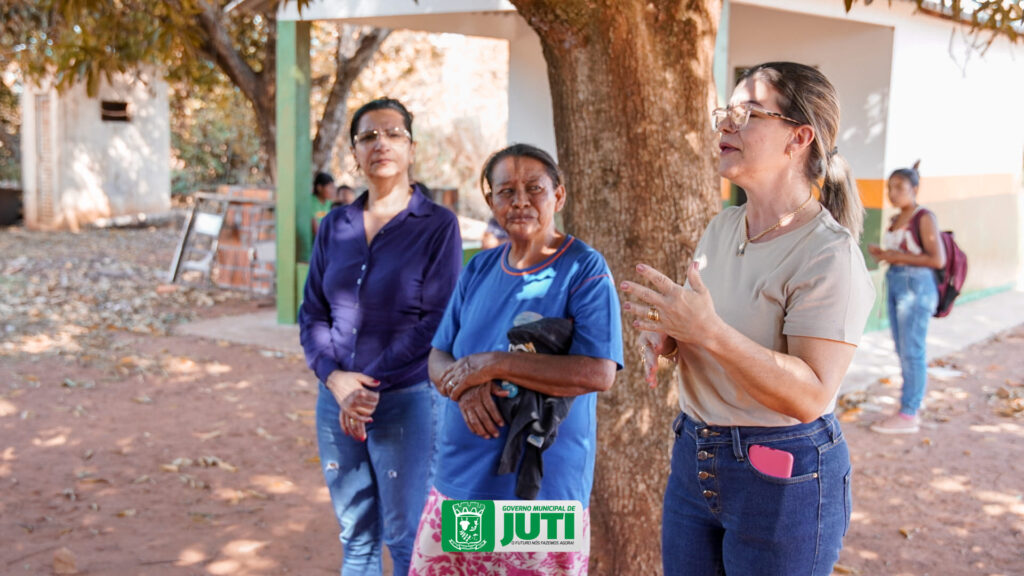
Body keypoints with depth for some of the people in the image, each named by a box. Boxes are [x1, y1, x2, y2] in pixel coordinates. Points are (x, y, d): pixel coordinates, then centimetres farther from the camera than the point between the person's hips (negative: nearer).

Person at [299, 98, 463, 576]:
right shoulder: (334, 226, 8)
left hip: (407, 400, -4)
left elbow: (437, 320, -11)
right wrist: (335, 377, -9)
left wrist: (373, 384, -15)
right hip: (336, 399, 5)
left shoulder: (437, 225, -5)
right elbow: (312, 313, 8)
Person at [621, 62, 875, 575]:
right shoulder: (722, 227, 5)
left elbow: (812, 396, -25)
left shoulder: (828, 255, -19)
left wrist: (710, 331, -35)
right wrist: (661, 333, -7)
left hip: (783, 477, -7)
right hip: (693, 459, 7)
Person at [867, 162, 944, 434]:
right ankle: (910, 410, 18)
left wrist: (898, 257, -16)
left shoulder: (924, 218, -10)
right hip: (894, 283, 8)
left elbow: (938, 259, -16)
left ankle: (908, 416, 1)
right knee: (902, 351, 11)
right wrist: (881, 253, 3)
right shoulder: (896, 220, 13)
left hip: (916, 286, -8)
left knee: (911, 352, -4)